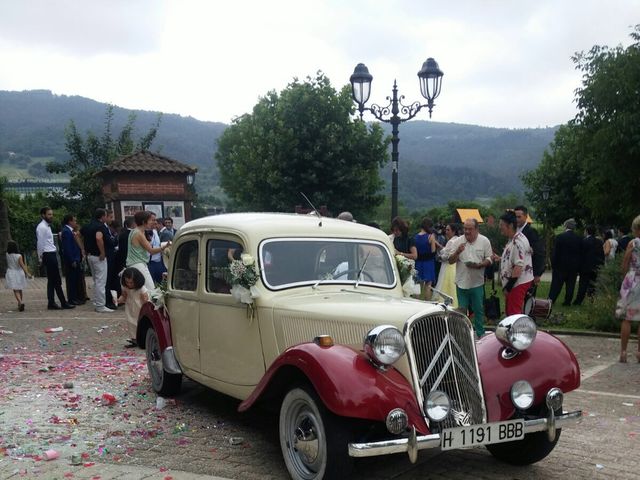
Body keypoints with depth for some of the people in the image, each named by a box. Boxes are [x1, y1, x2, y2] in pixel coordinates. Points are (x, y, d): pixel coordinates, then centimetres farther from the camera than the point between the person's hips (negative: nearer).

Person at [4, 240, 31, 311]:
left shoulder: (7, 255, -9)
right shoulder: (19, 256, -14)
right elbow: (22, 266, -14)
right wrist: (27, 273, -11)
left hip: (11, 274, 0)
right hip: (19, 273, 0)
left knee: (15, 290, -1)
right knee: (19, 290, 16)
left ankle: (20, 302, -23)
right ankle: (19, 304, 27)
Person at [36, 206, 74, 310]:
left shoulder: (47, 226, 18)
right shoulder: (42, 227, -12)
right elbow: (40, 243, -14)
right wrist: (41, 258, -10)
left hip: (52, 255, 10)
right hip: (48, 255, -10)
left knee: (52, 281, 10)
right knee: (56, 281, -6)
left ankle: (51, 303, 12)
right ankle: (63, 303, -3)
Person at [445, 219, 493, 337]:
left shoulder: (484, 241, -2)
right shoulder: (457, 241, -2)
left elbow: (489, 259, 2)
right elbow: (450, 261, 0)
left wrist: (479, 265, -18)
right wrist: (457, 252, -19)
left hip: (477, 283, -1)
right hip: (462, 282, 1)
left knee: (478, 310, 9)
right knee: (462, 310, 10)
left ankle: (480, 334, 20)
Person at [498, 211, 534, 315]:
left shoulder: (518, 242, -22)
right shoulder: (513, 239, 11)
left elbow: (518, 267, -26)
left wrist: (508, 287, -22)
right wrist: (499, 258, 9)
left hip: (518, 283, -10)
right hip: (516, 282, 10)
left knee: (513, 314, -5)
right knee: (509, 312, 18)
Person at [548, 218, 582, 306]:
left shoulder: (559, 237, -10)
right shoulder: (579, 239, 0)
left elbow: (555, 253, -9)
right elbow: (581, 254, 3)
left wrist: (553, 265, -2)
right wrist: (578, 268, 9)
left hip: (560, 265, -2)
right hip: (574, 266, 2)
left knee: (556, 284, 3)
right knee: (570, 285, 9)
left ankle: (551, 300, 2)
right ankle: (567, 301, 12)